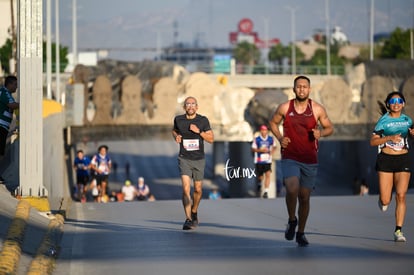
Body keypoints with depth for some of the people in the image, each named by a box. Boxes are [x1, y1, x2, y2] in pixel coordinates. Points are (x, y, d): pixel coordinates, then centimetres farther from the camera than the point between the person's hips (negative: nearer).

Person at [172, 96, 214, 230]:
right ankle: (188, 219, -20)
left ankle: (194, 212, 39)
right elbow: (174, 130, 20)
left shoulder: (203, 120, -3)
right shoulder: (178, 119, -1)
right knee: (186, 188, -17)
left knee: (198, 189, 11)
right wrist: (176, 136, -2)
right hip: (184, 159, -1)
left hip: (199, 159, 1)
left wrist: (199, 131, -16)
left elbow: (211, 139, -1)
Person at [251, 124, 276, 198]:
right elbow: (253, 149, -1)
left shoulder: (271, 139, 3)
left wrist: (272, 151, -2)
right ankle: (259, 184, 44)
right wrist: (261, 150, -17)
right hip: (259, 161, 0)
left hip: (267, 160, 0)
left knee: (268, 175, -17)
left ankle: (266, 191, -18)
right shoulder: (256, 139, -2)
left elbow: (274, 146, 18)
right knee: (260, 177, 7)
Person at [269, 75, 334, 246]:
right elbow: (273, 123, 14)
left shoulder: (317, 109, -1)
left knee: (304, 197, 8)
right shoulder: (284, 108, -2)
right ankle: (292, 221, 3)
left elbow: (330, 128, 9)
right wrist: (280, 138, -3)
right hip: (289, 158, -1)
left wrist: (321, 132, -13)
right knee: (292, 189, -24)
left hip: (310, 160, 1)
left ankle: (301, 233, 26)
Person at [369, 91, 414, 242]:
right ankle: (383, 199, 34)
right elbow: (373, 141, -7)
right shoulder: (384, 120, -2)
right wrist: (389, 138, -20)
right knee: (385, 201, -5)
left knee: (401, 196, -10)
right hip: (386, 160, -2)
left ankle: (398, 231, -5)